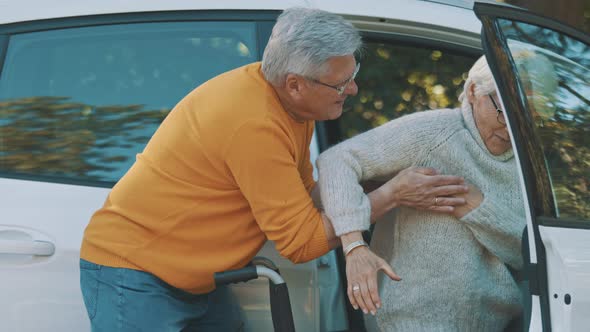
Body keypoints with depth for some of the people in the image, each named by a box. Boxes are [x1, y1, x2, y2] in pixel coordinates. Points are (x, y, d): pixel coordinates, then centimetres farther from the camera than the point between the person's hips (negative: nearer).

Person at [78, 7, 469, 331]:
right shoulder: (255, 126, -29)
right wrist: (387, 196, -19)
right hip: (135, 275, -9)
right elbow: (301, 241, -22)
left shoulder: (288, 98, -3)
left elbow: (303, 192, 11)